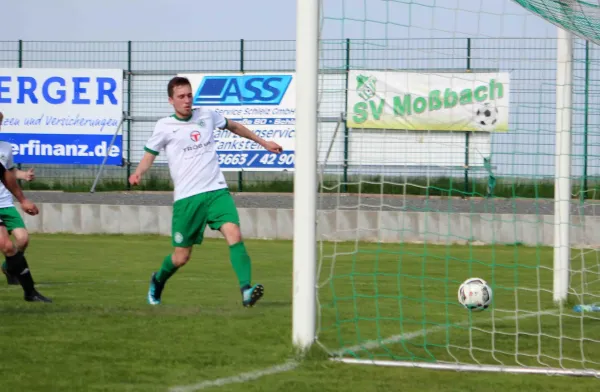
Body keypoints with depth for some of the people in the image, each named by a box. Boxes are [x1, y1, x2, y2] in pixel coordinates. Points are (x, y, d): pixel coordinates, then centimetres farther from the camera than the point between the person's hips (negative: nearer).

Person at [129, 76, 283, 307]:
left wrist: (263, 142, 34)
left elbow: (234, 127, 27)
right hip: (186, 198, -2)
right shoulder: (164, 127, 1)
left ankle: (246, 290, -28)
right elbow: (149, 155, 8)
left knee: (234, 234, -22)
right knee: (181, 257, 4)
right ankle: (158, 281, 36)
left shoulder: (207, 116, 10)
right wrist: (138, 173, -13)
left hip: (217, 191, 2)